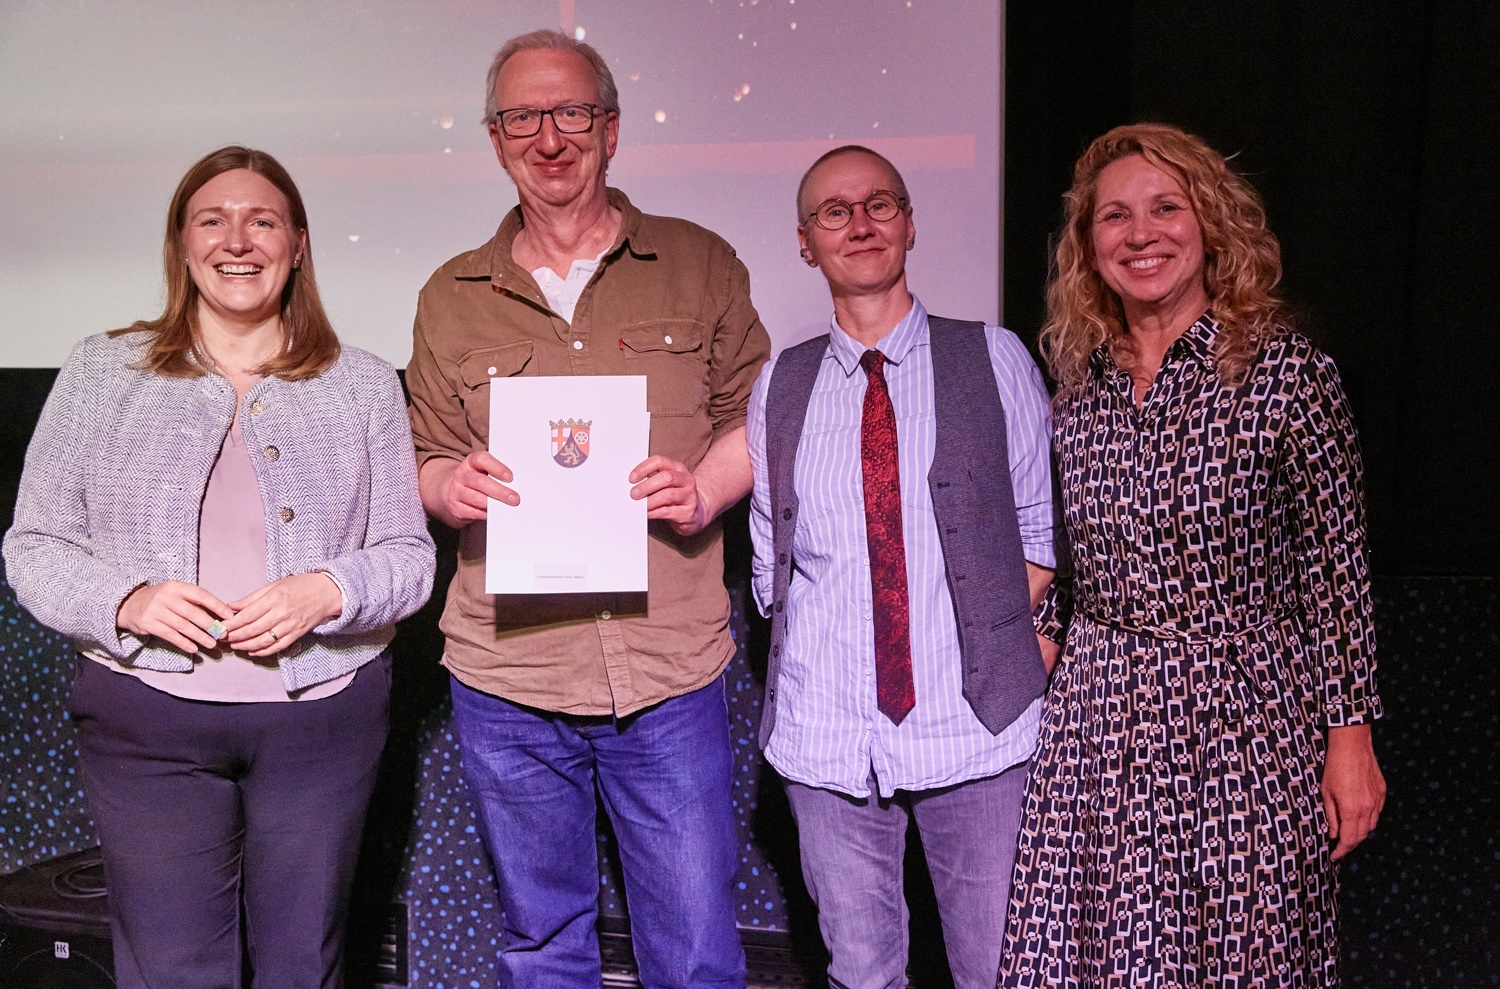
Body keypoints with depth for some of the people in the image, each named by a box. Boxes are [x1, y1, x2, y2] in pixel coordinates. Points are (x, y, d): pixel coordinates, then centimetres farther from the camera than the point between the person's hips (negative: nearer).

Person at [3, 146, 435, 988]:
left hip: (323, 718, 1)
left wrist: (326, 592, -15)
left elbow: (409, 555, 5)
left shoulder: (364, 385, 6)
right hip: (147, 722, 0)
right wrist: (125, 602, -13)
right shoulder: (102, 373, 6)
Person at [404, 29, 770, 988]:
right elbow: (429, 460, 13)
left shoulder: (700, 265, 5)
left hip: (672, 671, -1)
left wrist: (704, 490, -11)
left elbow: (756, 414, 10)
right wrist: (452, 487, -11)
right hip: (508, 678, 2)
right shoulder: (454, 297, 9)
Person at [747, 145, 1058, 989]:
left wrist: (1018, 644, -6)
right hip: (827, 733, 2)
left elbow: (1044, 524, 6)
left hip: (977, 726, -1)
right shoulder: (780, 387, 8)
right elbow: (770, 558, 12)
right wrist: (810, 667, -1)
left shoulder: (994, 359, 3)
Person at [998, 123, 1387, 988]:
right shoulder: (1079, 384, 6)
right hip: (1099, 721, 4)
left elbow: (1337, 570, -4)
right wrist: (1042, 651, 13)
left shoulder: (1289, 373, -6)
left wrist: (1350, 735, -5)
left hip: (1245, 719, -3)